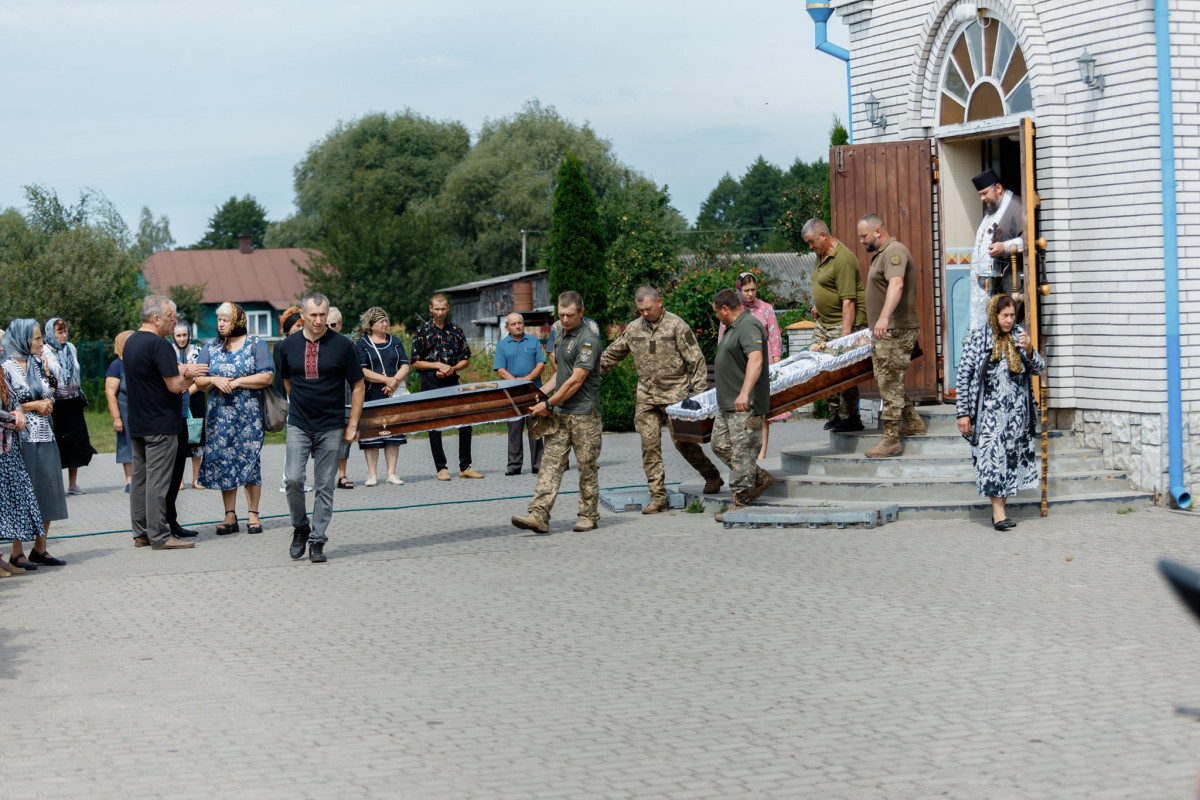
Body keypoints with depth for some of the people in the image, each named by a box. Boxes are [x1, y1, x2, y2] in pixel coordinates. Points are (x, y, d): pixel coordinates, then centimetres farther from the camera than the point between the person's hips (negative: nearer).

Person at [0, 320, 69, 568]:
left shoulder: (38, 364, 13)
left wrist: (45, 404, -3)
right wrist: (35, 405, -7)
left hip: (45, 437, 7)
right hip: (22, 439, -7)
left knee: (48, 494, 7)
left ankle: (40, 549, 16)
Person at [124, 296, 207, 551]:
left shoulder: (131, 342, 13)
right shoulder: (159, 345, -17)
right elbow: (175, 385, -19)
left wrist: (182, 374, 11)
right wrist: (189, 374, 0)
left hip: (137, 423, 9)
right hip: (160, 424, -9)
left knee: (140, 477, 12)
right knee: (158, 479, -6)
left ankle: (141, 533, 17)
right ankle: (159, 536, -5)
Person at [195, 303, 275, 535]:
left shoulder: (256, 345, 1)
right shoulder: (210, 348, 11)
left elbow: (266, 377, -8)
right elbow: (198, 381, 10)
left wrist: (236, 382, -13)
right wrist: (214, 380, -10)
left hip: (249, 413, -3)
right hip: (220, 415, 3)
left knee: (250, 461, -2)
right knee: (223, 462, 1)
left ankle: (253, 514, 5)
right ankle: (230, 516, 7)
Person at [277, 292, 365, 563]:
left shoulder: (342, 345, -4)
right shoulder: (288, 346, 2)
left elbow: (358, 386, 2)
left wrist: (352, 425, -1)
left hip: (331, 427, -1)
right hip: (298, 426, 1)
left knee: (324, 486, 2)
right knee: (293, 480, -9)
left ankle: (317, 541, 10)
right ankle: (300, 528, 13)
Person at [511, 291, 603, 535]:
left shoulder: (588, 339, -12)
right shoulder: (563, 337, 16)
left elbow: (576, 381, -16)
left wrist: (548, 404, -13)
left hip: (584, 414, -8)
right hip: (560, 414, 8)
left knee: (587, 466, 1)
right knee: (551, 463, -2)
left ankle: (589, 516, 12)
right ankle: (539, 516, -9)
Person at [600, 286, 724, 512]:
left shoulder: (676, 326, -5)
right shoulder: (633, 329, 10)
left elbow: (696, 360, -6)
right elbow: (612, 355, 22)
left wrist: (699, 391, -12)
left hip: (675, 394, -4)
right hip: (646, 397, 5)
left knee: (683, 441, -4)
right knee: (650, 445, -3)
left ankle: (712, 476, 20)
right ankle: (658, 498, 1)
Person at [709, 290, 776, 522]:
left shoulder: (749, 327, -18)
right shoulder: (733, 327, 17)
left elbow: (756, 359, -33)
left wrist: (744, 393, -44)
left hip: (746, 406, -11)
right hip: (727, 403, 11)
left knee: (743, 452, -7)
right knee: (720, 446, 13)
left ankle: (741, 502, -1)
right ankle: (760, 478, 22)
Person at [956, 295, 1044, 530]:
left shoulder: (1019, 336, 8)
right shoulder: (978, 338, -2)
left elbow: (1038, 368, 9)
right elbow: (964, 375, -2)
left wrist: (1029, 350, -13)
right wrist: (962, 412, -7)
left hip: (1017, 411, 4)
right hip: (990, 411, -4)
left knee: (1013, 455, 5)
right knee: (992, 455, -12)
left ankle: (1000, 508, 13)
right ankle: (998, 511, -10)